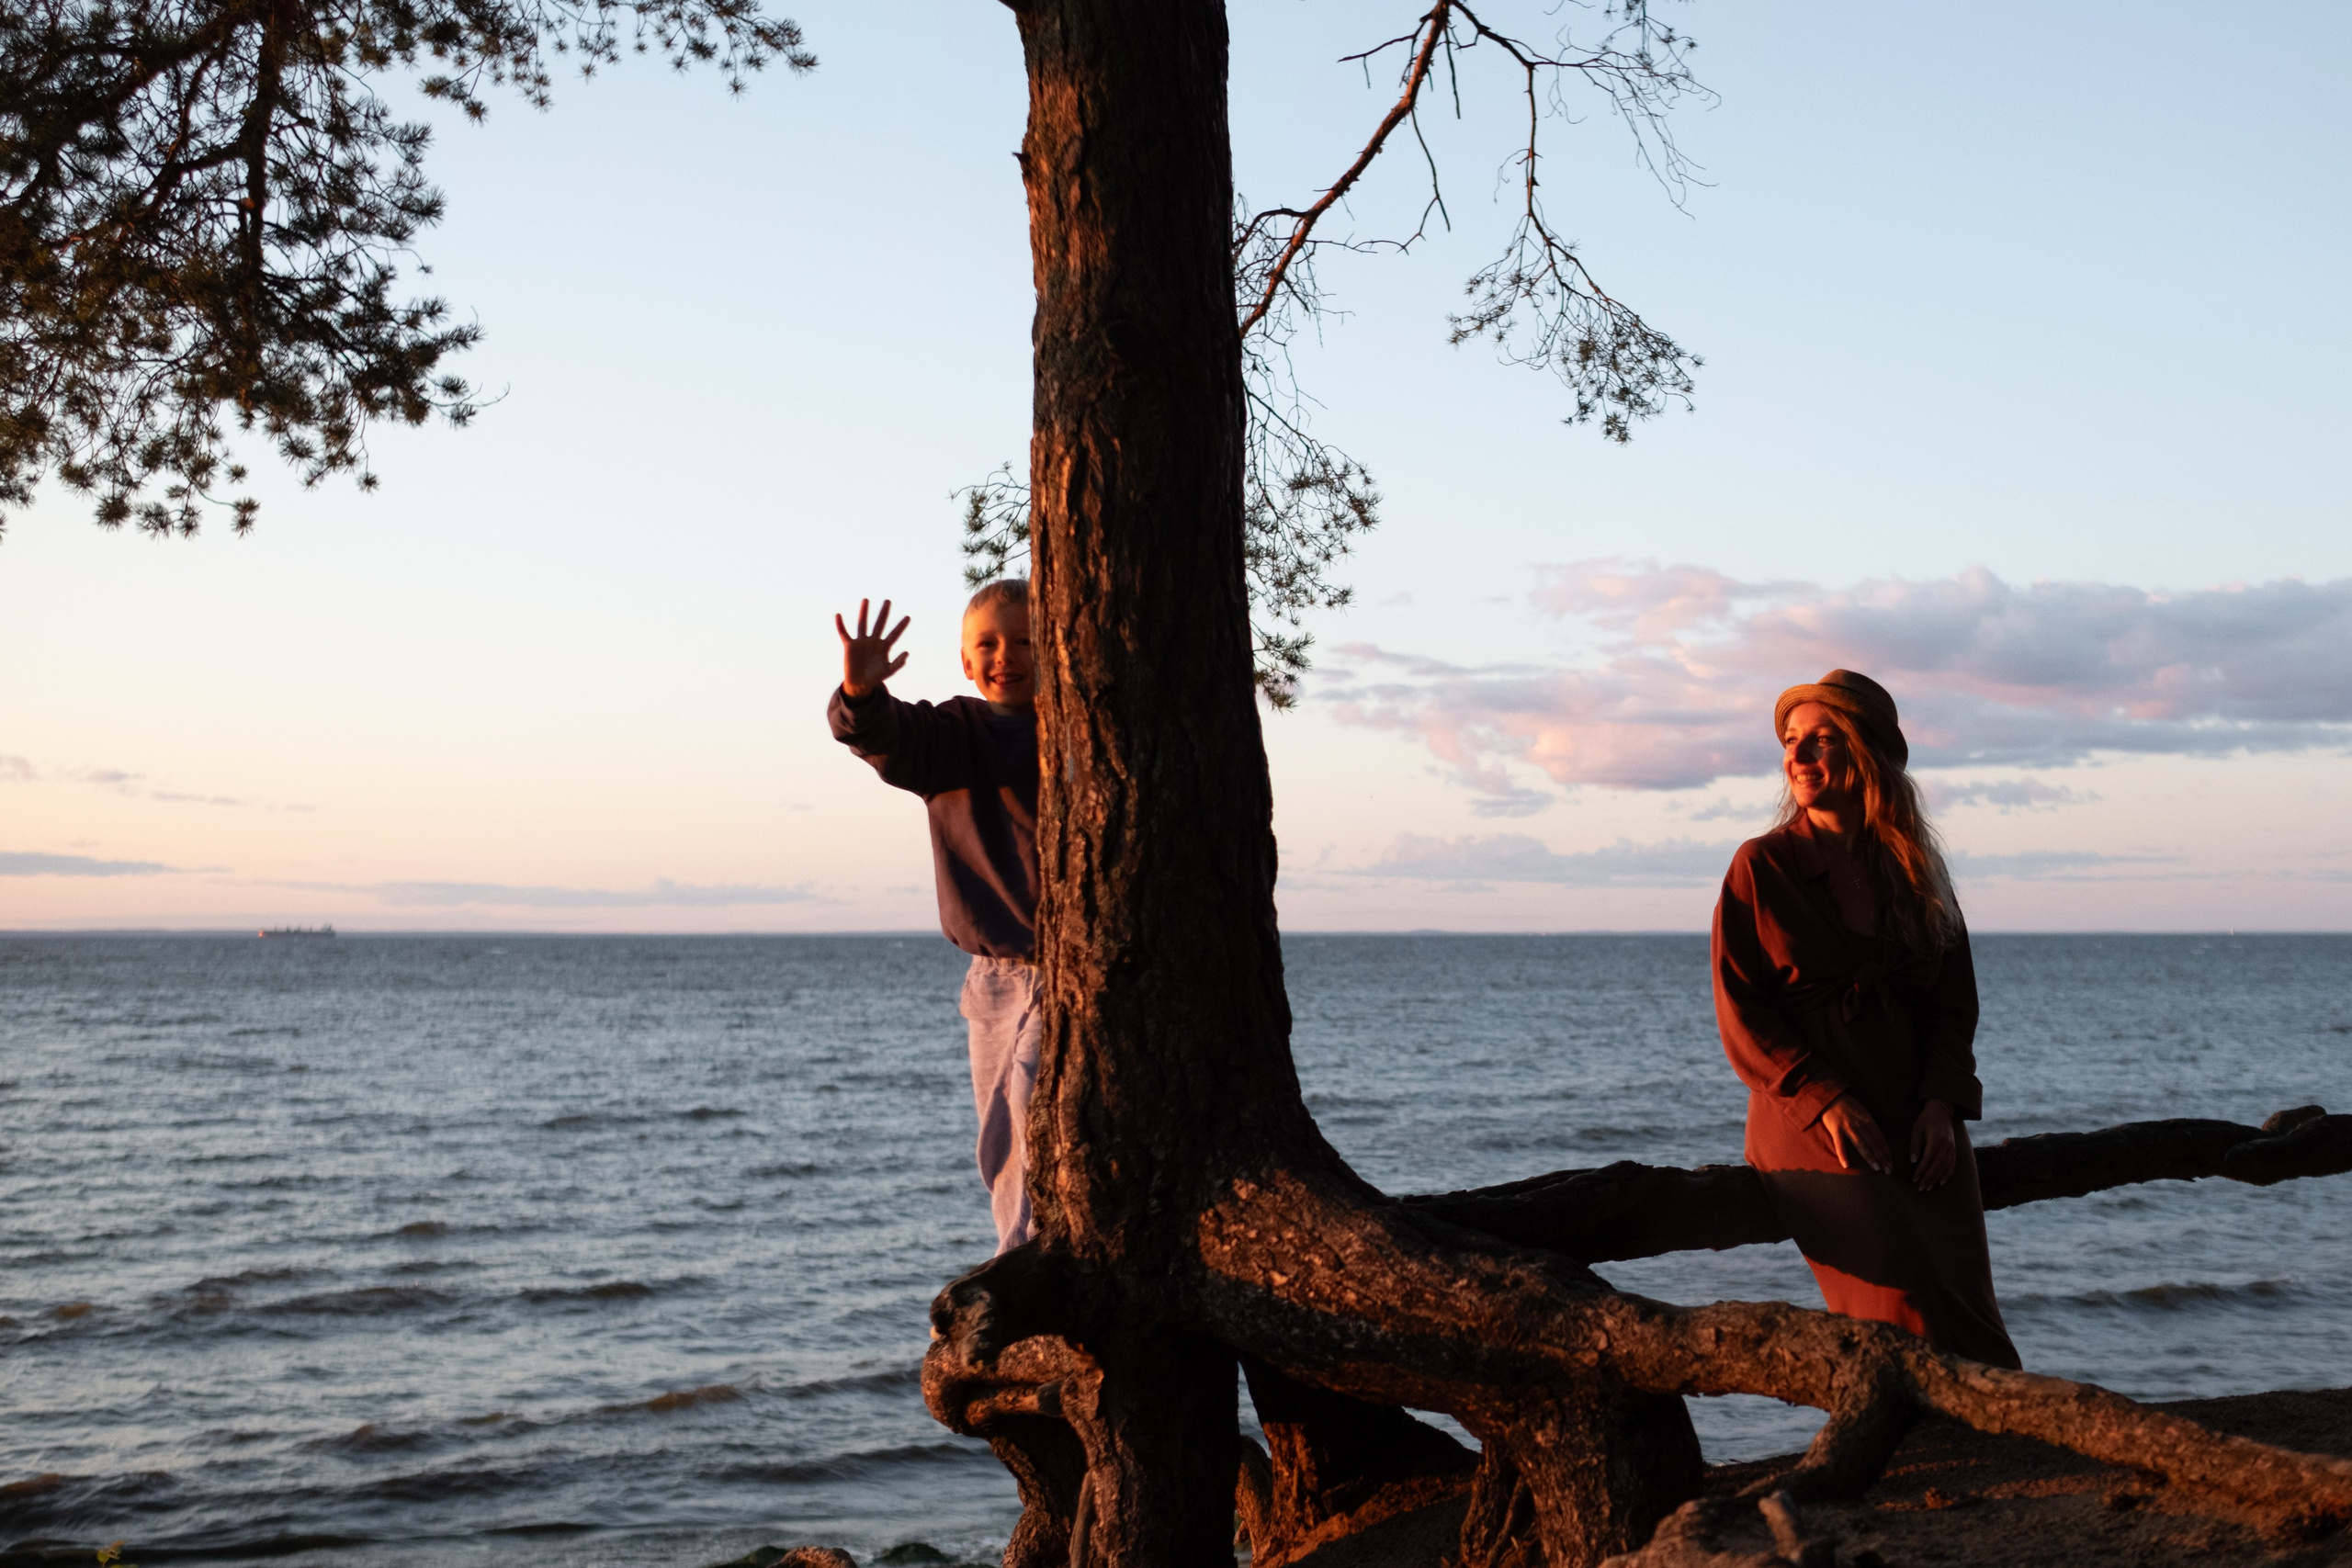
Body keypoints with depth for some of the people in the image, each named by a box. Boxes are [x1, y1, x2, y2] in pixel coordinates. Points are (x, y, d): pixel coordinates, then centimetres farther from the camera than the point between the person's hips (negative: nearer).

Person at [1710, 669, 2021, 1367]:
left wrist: (1942, 1102, -6)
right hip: (1813, 1126, -3)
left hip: (1919, 1125, 4)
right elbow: (1741, 1013, -3)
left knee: (1964, 1302, -8)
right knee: (1911, 1301, -19)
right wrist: (1825, 1101, -14)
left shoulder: (1915, 870, 12)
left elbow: (1953, 1002, 11)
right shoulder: (1761, 867, 1)